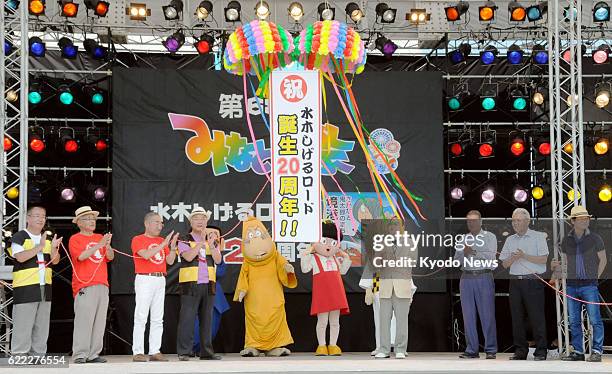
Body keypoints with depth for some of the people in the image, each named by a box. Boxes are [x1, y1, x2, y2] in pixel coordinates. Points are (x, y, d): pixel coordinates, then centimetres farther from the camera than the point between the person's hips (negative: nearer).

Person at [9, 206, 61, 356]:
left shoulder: (47, 239, 18)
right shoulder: (19, 237, -2)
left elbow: (55, 261, 10)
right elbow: (20, 257, -18)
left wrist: (54, 248, -9)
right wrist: (40, 247, -22)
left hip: (45, 287, 7)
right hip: (25, 287, -6)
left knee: (42, 325, 8)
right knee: (23, 325, -7)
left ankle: (38, 354, 14)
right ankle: (19, 355, -3)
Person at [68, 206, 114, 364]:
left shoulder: (100, 238, 18)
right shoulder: (75, 239, 2)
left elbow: (110, 257, 11)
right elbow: (81, 256, -13)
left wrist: (108, 245, -9)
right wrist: (99, 244, -18)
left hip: (102, 285, 6)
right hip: (84, 285, -6)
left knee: (99, 321, 3)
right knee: (84, 320, -10)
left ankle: (93, 354, 7)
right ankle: (80, 355, -8)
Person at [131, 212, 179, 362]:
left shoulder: (162, 241, 16)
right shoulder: (138, 240, -2)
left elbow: (170, 261, 10)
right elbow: (146, 254, -18)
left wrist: (173, 245, -5)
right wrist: (164, 244, -19)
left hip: (160, 280, 6)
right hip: (145, 280, -6)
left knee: (158, 319, 6)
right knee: (141, 317, -7)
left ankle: (155, 351, 9)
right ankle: (138, 352, -6)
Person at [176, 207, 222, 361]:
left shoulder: (213, 241, 15)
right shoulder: (184, 240, 3)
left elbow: (218, 260, 0)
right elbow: (188, 257, -15)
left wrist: (211, 245, -16)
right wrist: (201, 242, -20)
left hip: (208, 285, 4)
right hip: (190, 284, -4)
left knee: (207, 319, 7)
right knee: (187, 319, -6)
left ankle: (206, 351, 14)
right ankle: (184, 352, -3)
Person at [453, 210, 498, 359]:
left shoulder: (490, 237, 7)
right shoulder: (463, 239, 16)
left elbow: (491, 257, -8)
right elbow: (456, 260, 7)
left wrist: (472, 252, -10)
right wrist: (464, 253, -12)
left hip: (484, 277, -4)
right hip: (466, 278, 4)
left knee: (487, 314, -6)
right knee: (468, 315, 3)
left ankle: (491, 350, -1)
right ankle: (471, 350, 9)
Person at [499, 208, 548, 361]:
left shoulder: (538, 236, 3)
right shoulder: (510, 240, 17)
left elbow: (543, 259, -6)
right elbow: (504, 264, 14)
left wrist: (524, 256, -12)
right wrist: (513, 258, -6)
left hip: (533, 281, -5)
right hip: (515, 281, 5)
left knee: (536, 316, -6)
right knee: (517, 317, 4)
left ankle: (541, 351, -2)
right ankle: (520, 350, 10)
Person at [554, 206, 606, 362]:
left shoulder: (595, 239, 0)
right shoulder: (566, 240, 9)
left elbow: (603, 260, 6)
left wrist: (595, 278, 4)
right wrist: (557, 267, -2)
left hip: (589, 285, -4)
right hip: (571, 285, 4)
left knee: (594, 319, -6)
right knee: (574, 321, 6)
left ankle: (597, 351, -1)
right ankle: (578, 352, 13)